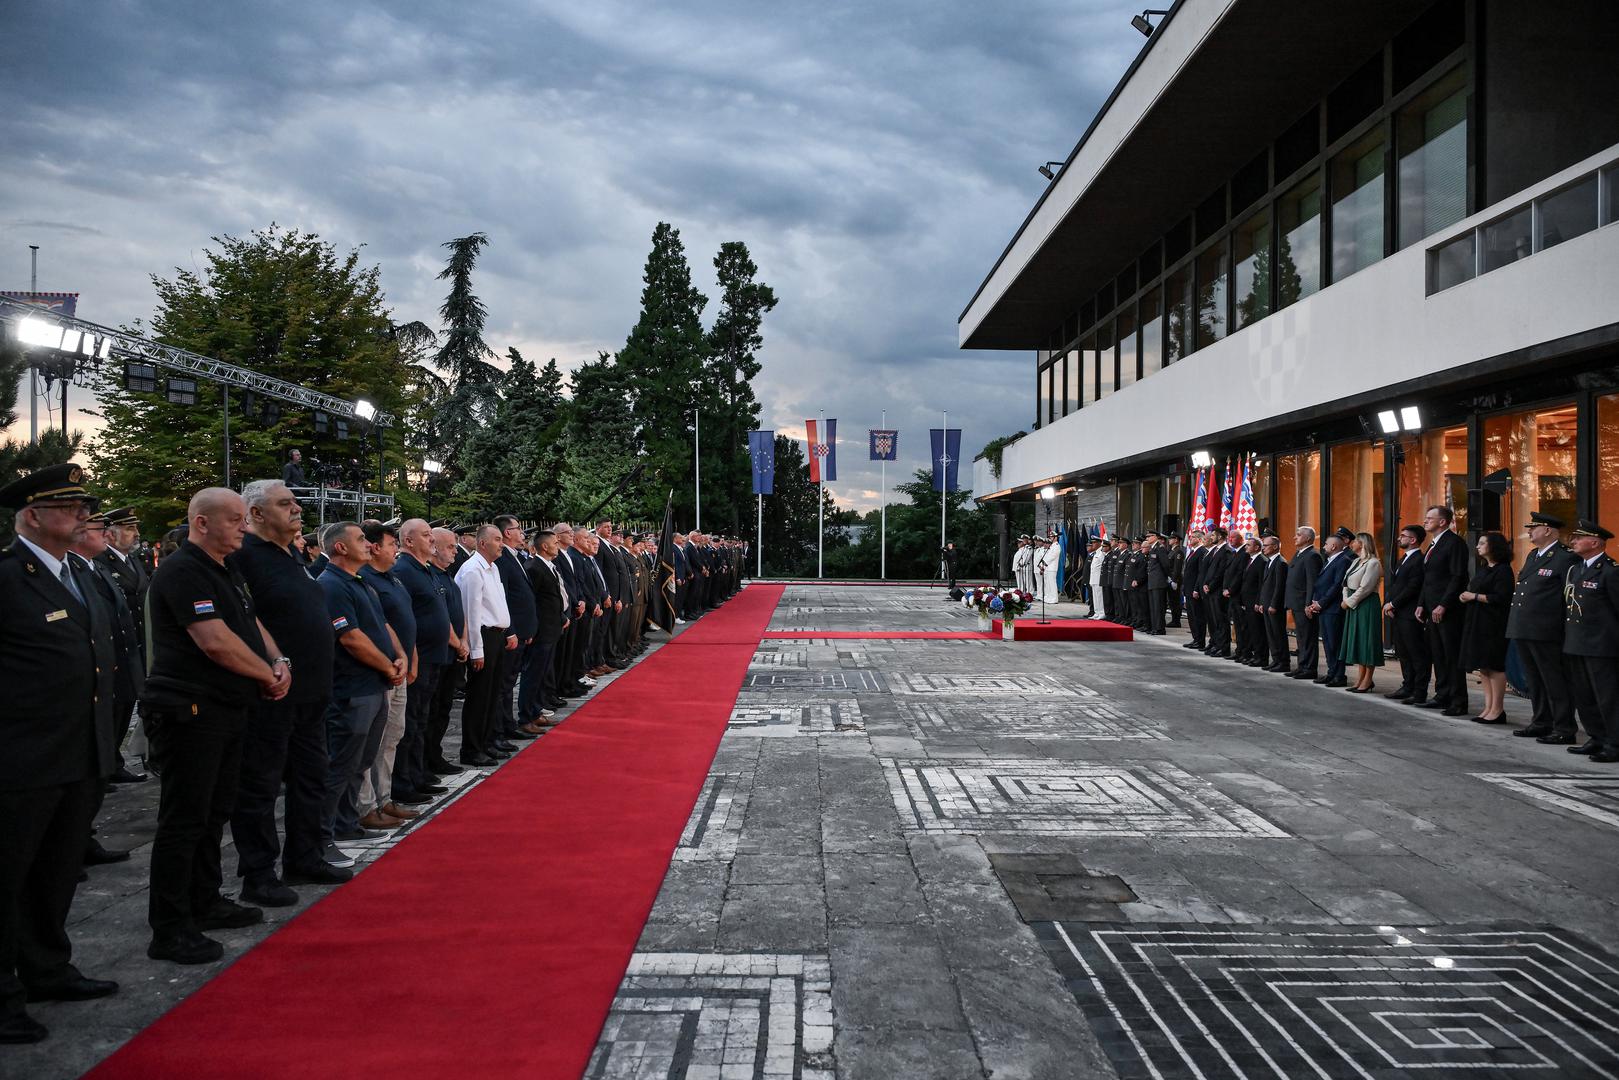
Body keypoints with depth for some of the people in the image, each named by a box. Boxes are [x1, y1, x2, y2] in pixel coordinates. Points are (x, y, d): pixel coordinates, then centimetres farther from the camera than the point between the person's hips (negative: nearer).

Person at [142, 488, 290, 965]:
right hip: (189, 711, -10)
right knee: (184, 819, -3)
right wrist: (269, 675, -11)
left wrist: (281, 662, 0)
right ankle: (170, 930, 5)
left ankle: (205, 902, 32)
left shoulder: (227, 572, 15)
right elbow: (217, 642, -24)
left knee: (214, 813, 18)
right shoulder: (182, 571, -16)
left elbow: (253, 625, 20)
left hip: (227, 711, 10)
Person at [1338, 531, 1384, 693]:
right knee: (1357, 641, 10)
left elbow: (1365, 588, -17)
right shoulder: (1356, 561, 15)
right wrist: (1345, 600, -2)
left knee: (1367, 641, -4)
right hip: (1353, 605, 9)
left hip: (1367, 605, -9)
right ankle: (1359, 679, 15)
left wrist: (1349, 601, -11)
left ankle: (1367, 681, 1)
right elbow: (1346, 583, 13)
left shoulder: (1373, 563, -12)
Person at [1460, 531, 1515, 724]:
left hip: (1493, 624, -9)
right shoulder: (1482, 569, 18)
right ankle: (1488, 707, 11)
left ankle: (1497, 709, -2)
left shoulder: (1503, 570, -9)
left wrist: (1474, 596, -12)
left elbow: (1500, 598, -17)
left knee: (1494, 665, -6)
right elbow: (1471, 589, 21)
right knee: (1483, 666, 8)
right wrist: (1465, 596, 0)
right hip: (1476, 623, 9)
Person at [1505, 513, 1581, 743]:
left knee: (1555, 681, -2)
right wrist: (1516, 624, 18)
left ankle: (1564, 730, 3)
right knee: (1535, 681, 15)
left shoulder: (1566, 558, -11)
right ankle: (1541, 722, 25)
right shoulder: (1532, 556, 18)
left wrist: (1566, 628, -16)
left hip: (1546, 633, -9)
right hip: (1523, 630, 9)